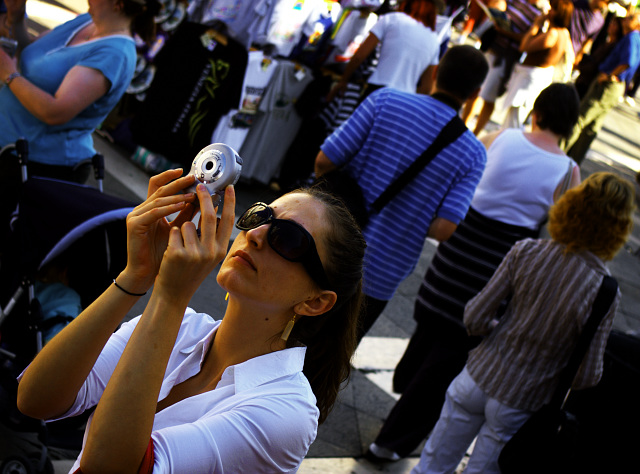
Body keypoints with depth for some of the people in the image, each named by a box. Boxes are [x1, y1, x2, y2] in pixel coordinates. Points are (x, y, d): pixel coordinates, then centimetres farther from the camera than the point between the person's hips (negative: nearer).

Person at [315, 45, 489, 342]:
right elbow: (443, 229, -16)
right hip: (382, 275, 0)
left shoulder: (386, 101, -10)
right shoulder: (473, 154, -8)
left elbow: (325, 161, -11)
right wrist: (412, 219, 6)